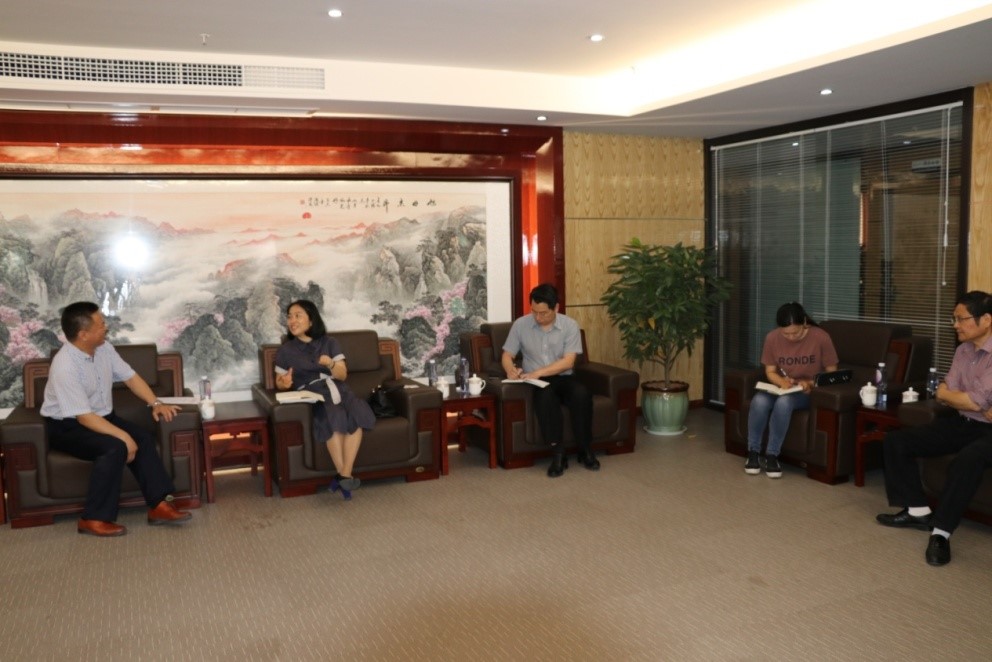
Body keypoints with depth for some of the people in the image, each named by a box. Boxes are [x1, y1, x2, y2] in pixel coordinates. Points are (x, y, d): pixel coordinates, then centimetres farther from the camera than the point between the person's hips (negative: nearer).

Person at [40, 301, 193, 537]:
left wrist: (155, 403, -6)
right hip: (67, 427, -7)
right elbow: (84, 417, -30)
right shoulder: (64, 367, -28)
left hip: (102, 416, 7)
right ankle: (94, 519, -20)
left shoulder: (104, 349, -4)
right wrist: (123, 435, -32)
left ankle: (159, 505, -14)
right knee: (115, 447, -31)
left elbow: (130, 376, 7)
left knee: (142, 437, -16)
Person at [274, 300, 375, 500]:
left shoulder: (329, 342, 17)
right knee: (334, 417, -36)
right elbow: (279, 382, 16)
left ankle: (344, 474, -33)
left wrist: (331, 364, -11)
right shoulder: (286, 350, 15)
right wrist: (284, 383, -8)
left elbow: (342, 375, 10)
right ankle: (344, 475, -30)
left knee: (356, 414, -33)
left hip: (337, 390, 2)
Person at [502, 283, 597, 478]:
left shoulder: (570, 325, -5)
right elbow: (507, 355, 3)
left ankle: (585, 450, -16)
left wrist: (538, 372, -24)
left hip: (563, 378, 1)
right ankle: (558, 453, -28)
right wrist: (510, 370, -21)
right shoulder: (520, 325, -1)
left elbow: (568, 361, -13)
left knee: (582, 394, -33)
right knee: (546, 395, -37)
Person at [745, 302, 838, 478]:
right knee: (759, 400, -31)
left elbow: (831, 373, -6)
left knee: (784, 401, -36)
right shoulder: (772, 338, -6)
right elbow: (770, 371, 2)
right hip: (781, 387, 3)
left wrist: (811, 383, -24)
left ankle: (772, 455, -24)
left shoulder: (821, 337, -14)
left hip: (810, 392, -3)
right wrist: (782, 381, -19)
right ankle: (753, 452, -16)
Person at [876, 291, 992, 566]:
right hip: (963, 423, 8)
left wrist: (946, 394, -5)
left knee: (967, 459, -40)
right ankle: (918, 511, 4)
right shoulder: (963, 350, 8)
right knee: (896, 441, -2)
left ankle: (941, 532, -26)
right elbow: (945, 394, 1)